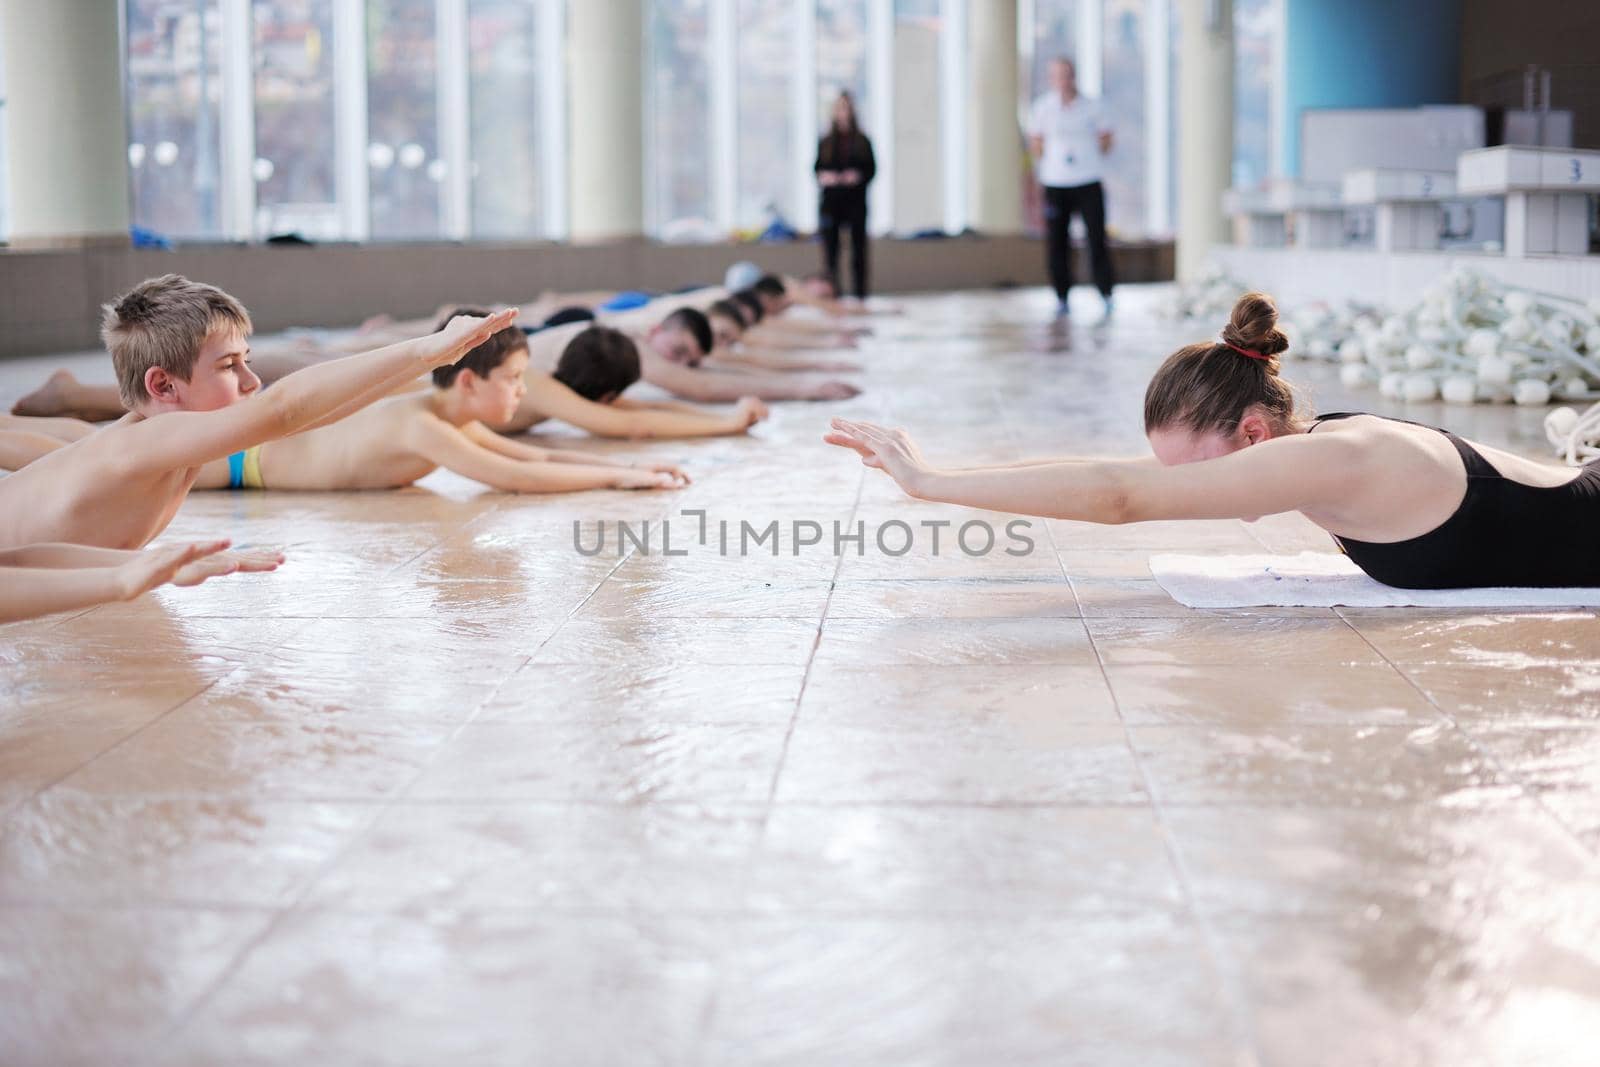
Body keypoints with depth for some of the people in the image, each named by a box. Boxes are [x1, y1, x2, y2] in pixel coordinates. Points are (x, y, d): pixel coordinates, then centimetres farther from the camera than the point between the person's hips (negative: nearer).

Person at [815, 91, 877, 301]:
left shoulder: (862, 141, 5)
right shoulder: (825, 142, 9)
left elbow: (872, 169, 3)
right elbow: (817, 168, 10)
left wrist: (858, 176, -15)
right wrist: (823, 177, -11)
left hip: (856, 200, -1)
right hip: (831, 200, 1)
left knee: (858, 248, 0)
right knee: (830, 246, -2)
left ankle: (860, 291, 5)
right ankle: (831, 289, 1)